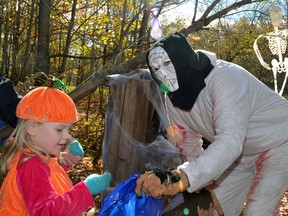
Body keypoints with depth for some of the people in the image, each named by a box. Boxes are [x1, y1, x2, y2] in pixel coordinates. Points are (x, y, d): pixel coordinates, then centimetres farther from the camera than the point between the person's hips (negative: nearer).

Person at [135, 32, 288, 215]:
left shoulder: (225, 78, -33)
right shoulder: (173, 99, -10)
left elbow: (230, 140, -46)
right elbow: (189, 146, 0)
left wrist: (180, 179, -58)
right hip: (241, 153, 7)